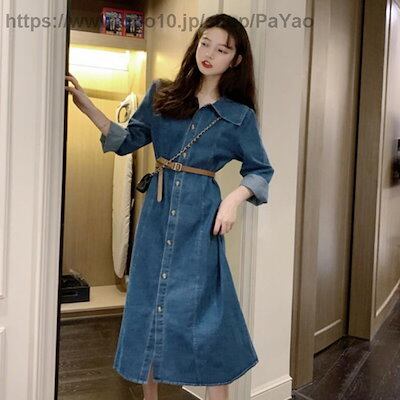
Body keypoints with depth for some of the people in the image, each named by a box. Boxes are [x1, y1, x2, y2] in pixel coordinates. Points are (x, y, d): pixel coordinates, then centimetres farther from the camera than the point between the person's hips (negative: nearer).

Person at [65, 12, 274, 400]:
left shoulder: (240, 115, 1)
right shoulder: (161, 94, 6)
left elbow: (261, 170, 6)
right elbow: (128, 140, 8)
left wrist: (234, 198, -12)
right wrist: (86, 105, -1)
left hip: (200, 219, -2)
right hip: (157, 212, 3)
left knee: (205, 308, -1)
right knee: (148, 303, 9)